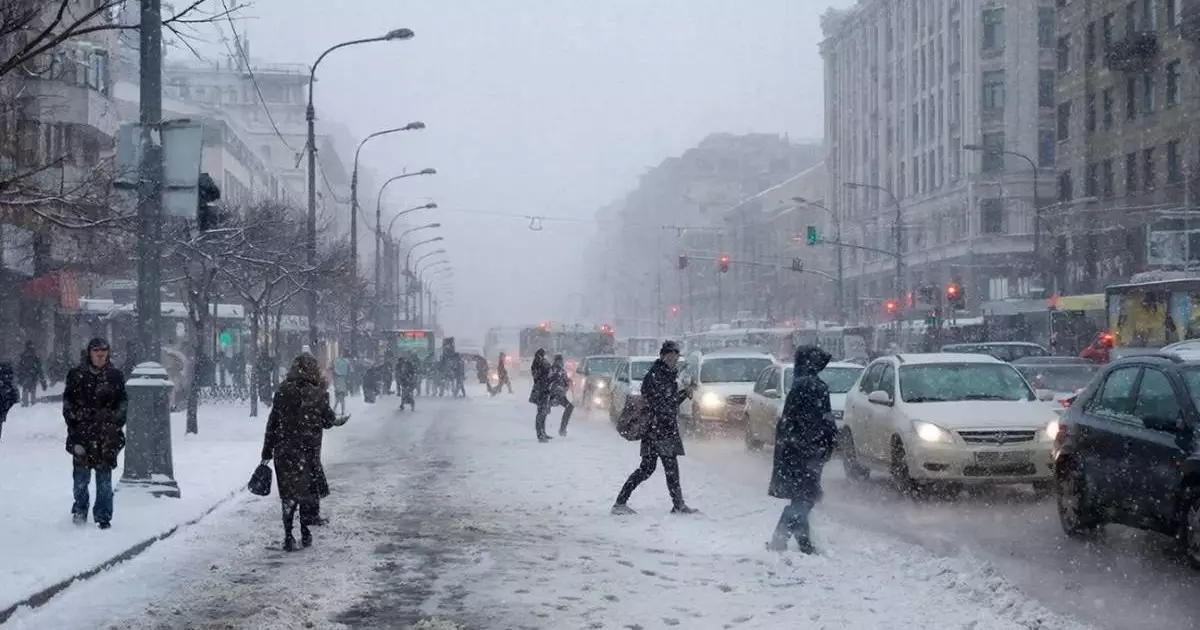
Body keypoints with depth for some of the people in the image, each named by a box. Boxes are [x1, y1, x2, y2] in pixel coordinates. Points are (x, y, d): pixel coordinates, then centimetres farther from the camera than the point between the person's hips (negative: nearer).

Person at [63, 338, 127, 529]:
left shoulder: (115, 376, 7)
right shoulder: (76, 374, 5)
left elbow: (123, 403, 12)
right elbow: (67, 401, 9)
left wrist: (115, 423, 1)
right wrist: (73, 420, -2)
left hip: (107, 434, 0)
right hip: (82, 433, 0)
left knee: (104, 476, 0)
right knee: (81, 475, 2)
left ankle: (103, 516, 7)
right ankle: (80, 511, 21)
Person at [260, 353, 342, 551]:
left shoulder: (283, 391, -3)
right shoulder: (319, 393, -6)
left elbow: (273, 423, -1)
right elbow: (328, 421, 5)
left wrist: (267, 453, 4)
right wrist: (335, 421, 29)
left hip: (284, 449, 0)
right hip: (310, 450, 0)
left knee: (288, 492, 7)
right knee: (309, 490, 15)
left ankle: (288, 536, 1)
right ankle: (305, 533, 20)